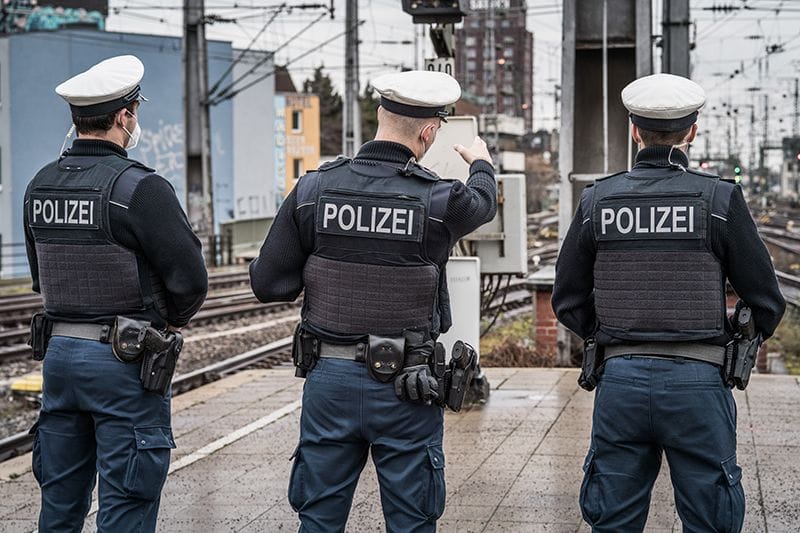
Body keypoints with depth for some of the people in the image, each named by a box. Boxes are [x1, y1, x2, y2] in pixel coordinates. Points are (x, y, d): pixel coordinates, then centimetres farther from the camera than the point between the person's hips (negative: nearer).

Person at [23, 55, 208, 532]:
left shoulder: (40, 187, 5)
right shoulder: (140, 189, -16)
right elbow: (191, 280, -15)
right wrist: (167, 322, 4)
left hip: (59, 351, 7)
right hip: (124, 364, -7)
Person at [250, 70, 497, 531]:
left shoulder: (312, 190, -6)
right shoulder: (438, 200, -11)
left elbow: (268, 284, -4)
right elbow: (483, 201, 14)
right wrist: (482, 163, 37)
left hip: (329, 378, 2)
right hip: (404, 389, -2)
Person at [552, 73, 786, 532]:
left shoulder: (597, 201, 2)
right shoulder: (719, 199, -5)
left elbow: (568, 302, 7)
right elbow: (766, 302, -1)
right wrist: (736, 341, 17)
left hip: (620, 379, 3)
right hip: (698, 381, -2)